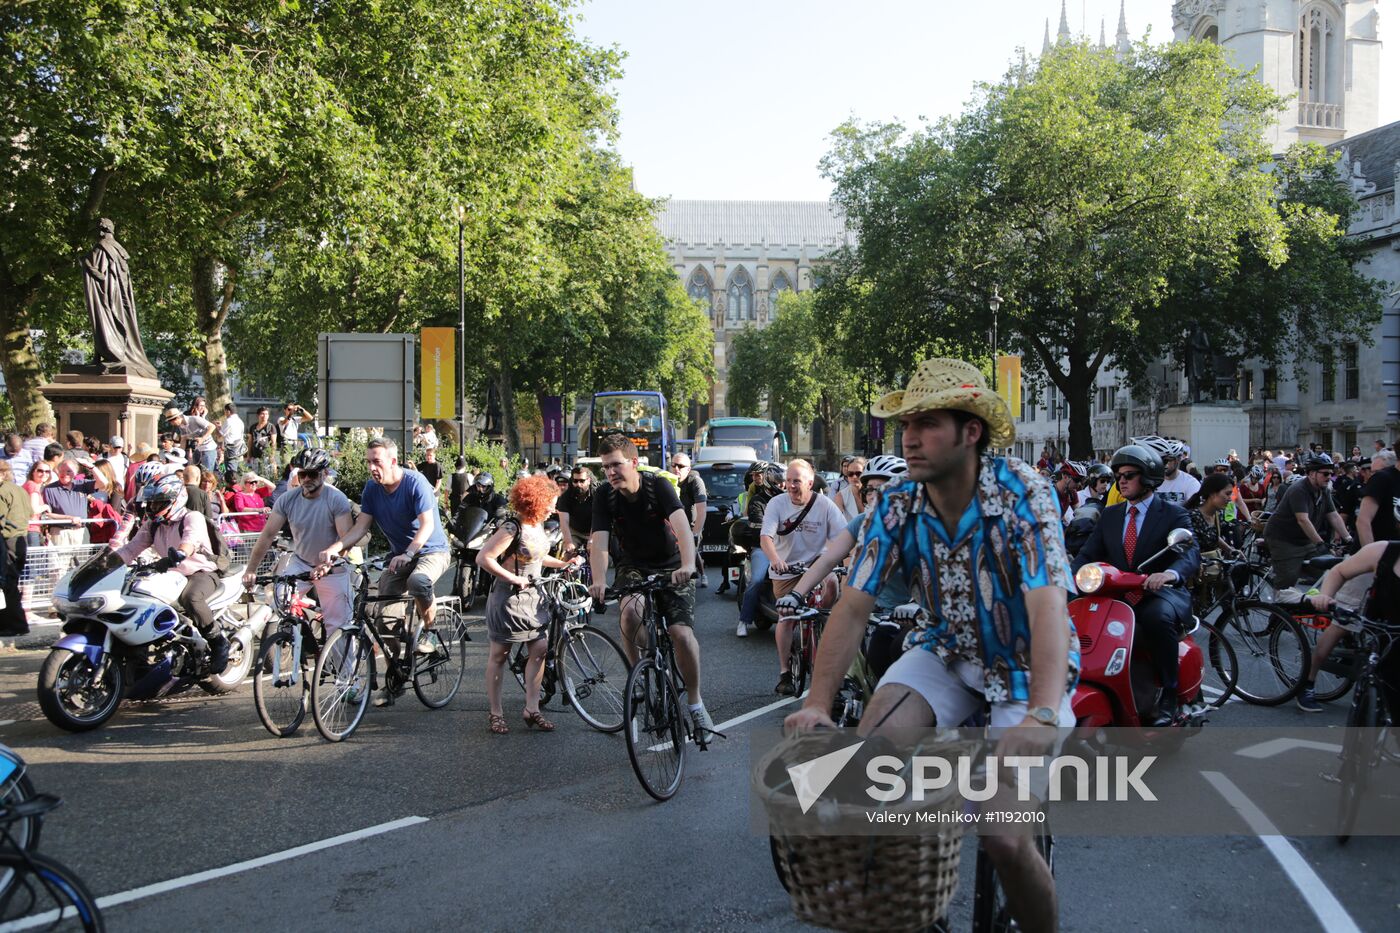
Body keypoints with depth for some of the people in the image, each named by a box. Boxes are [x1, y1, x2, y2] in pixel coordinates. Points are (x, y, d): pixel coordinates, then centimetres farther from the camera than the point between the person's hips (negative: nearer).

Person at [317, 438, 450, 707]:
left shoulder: (415, 482, -18)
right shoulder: (372, 488, -1)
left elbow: (427, 525, -24)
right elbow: (360, 526, -5)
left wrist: (407, 554, -38)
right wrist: (334, 548, -21)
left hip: (431, 550, -6)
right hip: (399, 555, 6)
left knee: (418, 581, -39)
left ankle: (429, 631, -10)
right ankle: (395, 680, 10)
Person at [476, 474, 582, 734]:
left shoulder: (538, 525, 6)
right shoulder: (512, 528, -21)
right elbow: (483, 558, -25)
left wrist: (564, 563, 12)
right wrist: (513, 578, -22)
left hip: (533, 596, 8)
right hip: (509, 598, -8)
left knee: (540, 649, 3)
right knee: (499, 654, 4)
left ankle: (532, 709, 11)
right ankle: (495, 713, 13)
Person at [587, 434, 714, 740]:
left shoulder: (658, 485, -18)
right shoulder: (604, 497, -11)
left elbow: (681, 525, -32)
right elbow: (599, 542, -21)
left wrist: (688, 564, -51)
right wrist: (599, 580, -40)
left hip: (671, 567, -1)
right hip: (634, 568, 2)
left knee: (682, 632, -19)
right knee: (630, 612, -32)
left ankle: (695, 701, 3)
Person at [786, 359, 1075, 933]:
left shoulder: (1022, 494, -23)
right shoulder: (895, 506, -9)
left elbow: (1048, 604, -34)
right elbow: (854, 606, -11)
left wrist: (1042, 715, -48)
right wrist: (817, 702, -22)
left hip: (1026, 665, -4)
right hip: (947, 655, 4)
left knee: (1004, 835, -18)